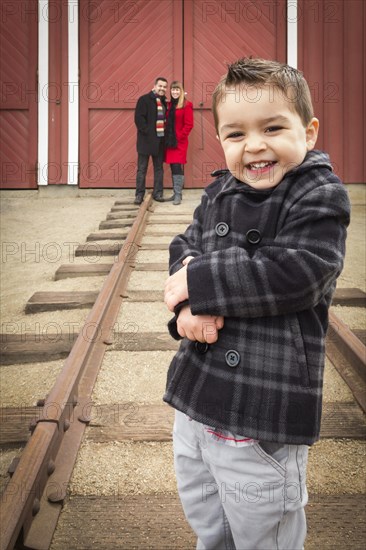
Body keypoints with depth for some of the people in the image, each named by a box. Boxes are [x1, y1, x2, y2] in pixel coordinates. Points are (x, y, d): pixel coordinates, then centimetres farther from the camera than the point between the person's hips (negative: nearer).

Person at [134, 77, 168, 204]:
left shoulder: (164, 102, 12)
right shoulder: (144, 99, -6)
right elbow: (139, 118, -13)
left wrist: (165, 133, 2)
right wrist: (148, 132, -18)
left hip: (160, 140, 6)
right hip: (146, 139, -6)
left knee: (159, 168, 10)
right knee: (142, 169, 0)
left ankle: (157, 193, 18)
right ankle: (139, 194, 5)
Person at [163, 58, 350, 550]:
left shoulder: (321, 198, -13)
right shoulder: (218, 194, 7)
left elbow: (287, 275, -24)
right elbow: (184, 250, 5)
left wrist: (198, 280, -17)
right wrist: (188, 305, -17)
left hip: (264, 416, -6)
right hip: (195, 398, 7)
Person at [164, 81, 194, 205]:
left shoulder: (186, 105, -6)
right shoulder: (169, 105, 13)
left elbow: (189, 125, -10)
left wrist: (179, 137, -12)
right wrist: (167, 137, 5)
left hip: (179, 142, -6)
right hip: (169, 141, 6)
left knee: (177, 167, -10)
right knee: (173, 168, 8)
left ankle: (178, 195, -6)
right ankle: (175, 193, 15)